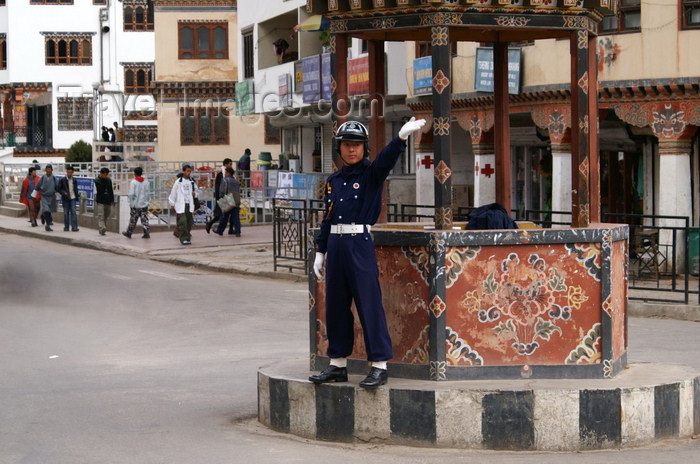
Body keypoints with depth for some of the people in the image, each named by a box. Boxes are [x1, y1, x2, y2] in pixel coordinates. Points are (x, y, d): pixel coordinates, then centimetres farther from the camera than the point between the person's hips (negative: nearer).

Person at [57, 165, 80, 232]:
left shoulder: (74, 180, 10)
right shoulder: (62, 180, 0)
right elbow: (58, 189, 0)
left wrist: (77, 196, 12)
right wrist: (63, 193, -15)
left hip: (73, 198, 1)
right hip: (65, 199, -1)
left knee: (73, 212, -9)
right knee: (66, 213, 3)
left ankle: (74, 227, -12)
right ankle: (66, 227, 11)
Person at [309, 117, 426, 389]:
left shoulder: (371, 173, -1)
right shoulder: (334, 181, 16)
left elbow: (387, 159, -22)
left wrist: (402, 136, -41)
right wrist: (320, 252, 16)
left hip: (360, 243, -6)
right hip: (336, 244, 6)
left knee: (369, 305, -8)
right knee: (335, 307, 10)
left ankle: (379, 366, -5)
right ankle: (337, 365, 18)